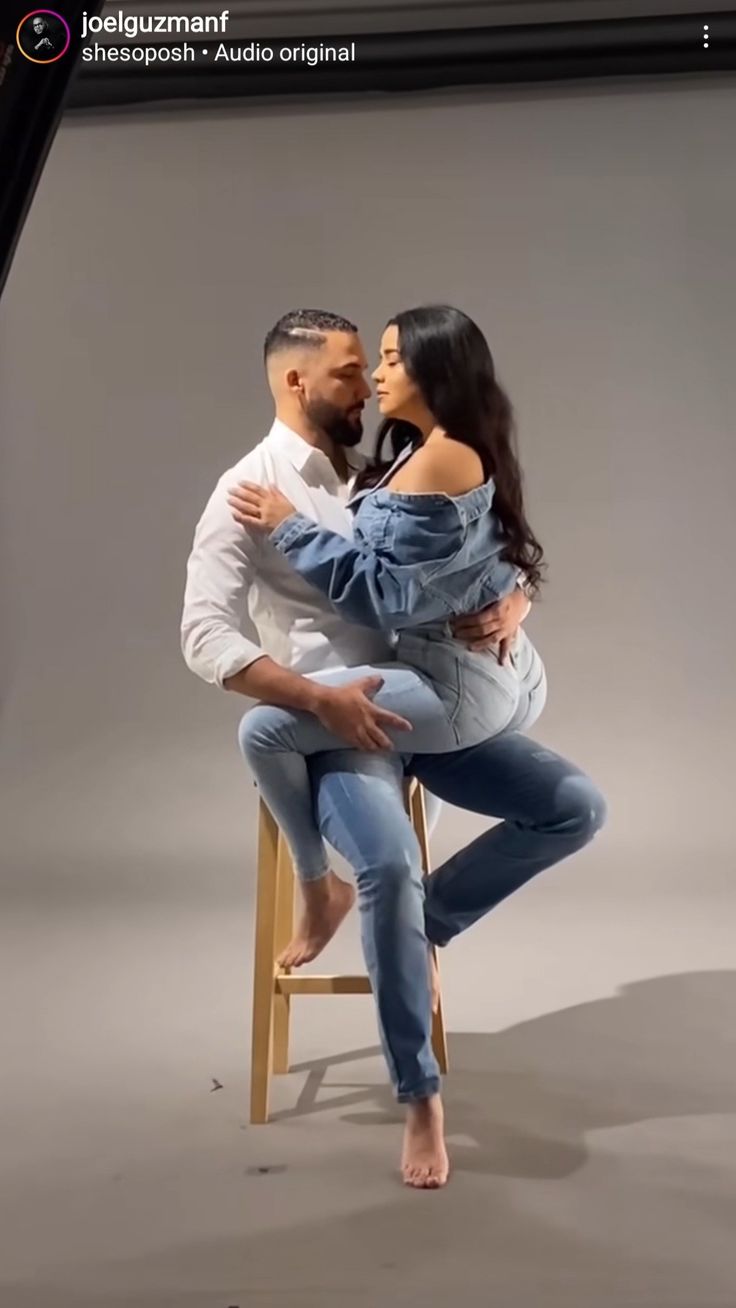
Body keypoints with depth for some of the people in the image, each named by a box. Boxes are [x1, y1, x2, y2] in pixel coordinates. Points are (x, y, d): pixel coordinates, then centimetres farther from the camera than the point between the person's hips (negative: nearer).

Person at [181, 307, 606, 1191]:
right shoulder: (249, 489, -4)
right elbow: (204, 637, -14)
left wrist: (509, 608, -13)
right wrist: (321, 696, -26)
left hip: (423, 707, 6)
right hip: (331, 722, -6)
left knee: (577, 807, -5)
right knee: (390, 865, -33)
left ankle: (420, 923, 9)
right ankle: (420, 1097, -15)